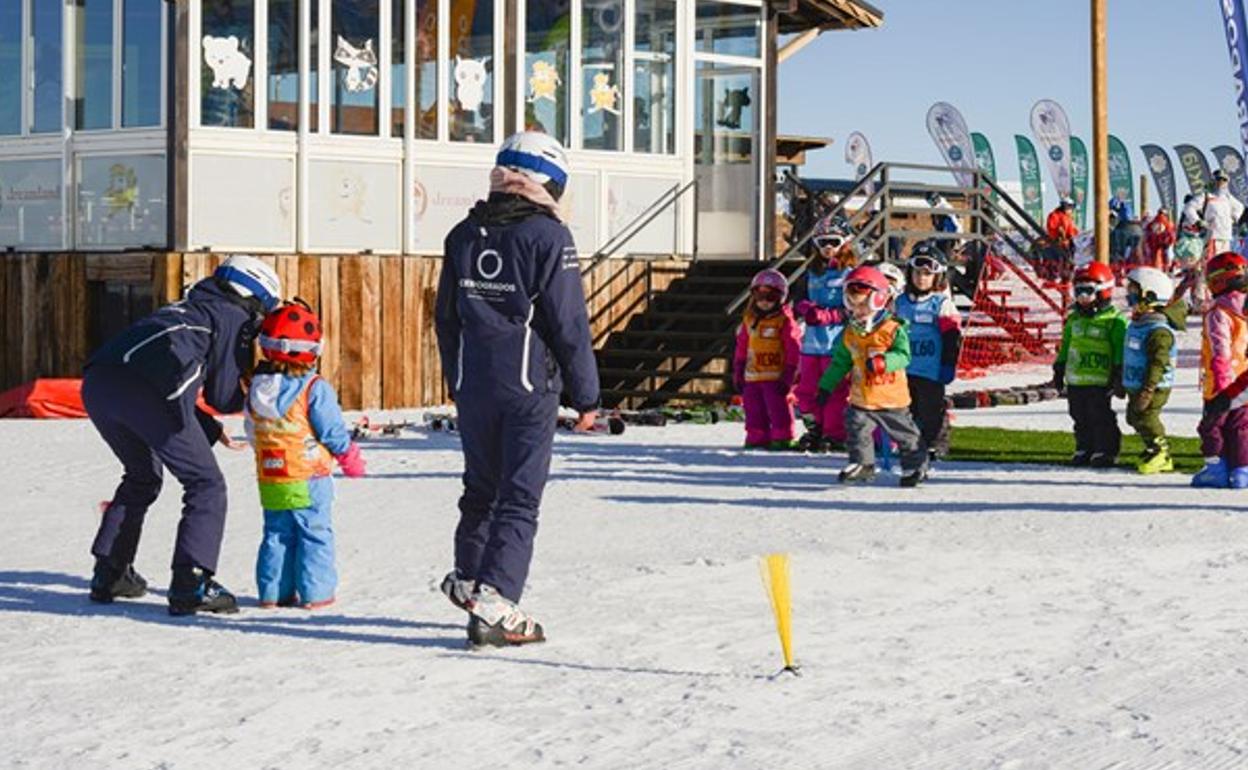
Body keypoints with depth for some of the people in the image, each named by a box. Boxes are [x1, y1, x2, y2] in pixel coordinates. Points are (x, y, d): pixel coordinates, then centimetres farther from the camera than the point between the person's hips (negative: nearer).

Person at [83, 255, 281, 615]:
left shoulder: (192, 308, 36)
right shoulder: (234, 318, 13)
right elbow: (223, 398, 9)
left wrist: (213, 431, 39)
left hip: (97, 383, 8)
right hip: (147, 390, -8)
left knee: (142, 477, 31)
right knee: (206, 485, 4)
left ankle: (109, 573, 30)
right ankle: (191, 584, -7)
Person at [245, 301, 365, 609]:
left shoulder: (256, 387, 2)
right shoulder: (315, 389, -15)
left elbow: (253, 432, 12)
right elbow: (333, 432, -10)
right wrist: (350, 457, 6)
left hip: (269, 479, 5)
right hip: (309, 479, -5)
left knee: (276, 534, 13)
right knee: (315, 534, 3)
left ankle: (273, 591, 12)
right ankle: (314, 592, 3)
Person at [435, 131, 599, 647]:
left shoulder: (464, 235, 8)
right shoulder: (548, 236, -10)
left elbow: (446, 318, 14)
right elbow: (569, 324, -10)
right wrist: (585, 396, -2)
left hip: (473, 387, 5)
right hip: (529, 386, -5)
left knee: (481, 488, 20)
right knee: (520, 498, -3)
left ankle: (469, 579, 30)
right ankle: (495, 600, -12)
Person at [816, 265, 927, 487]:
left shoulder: (893, 329, -13)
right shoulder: (850, 334, 5)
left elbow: (903, 356, -21)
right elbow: (840, 362, 14)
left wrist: (882, 361, -38)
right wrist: (826, 385, 14)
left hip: (891, 398, -4)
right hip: (861, 398, 4)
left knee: (905, 434, 7)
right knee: (857, 428, -6)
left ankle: (916, 466, 23)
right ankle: (862, 464, 9)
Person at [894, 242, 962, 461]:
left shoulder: (941, 303, -7)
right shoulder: (901, 302, 10)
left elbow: (952, 336, -9)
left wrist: (948, 365, -12)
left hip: (931, 371, -6)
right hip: (904, 370, 6)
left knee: (931, 409, -2)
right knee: (908, 409, 12)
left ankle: (935, 444, 6)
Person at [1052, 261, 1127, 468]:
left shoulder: (1114, 321, -7)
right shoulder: (1074, 319, 14)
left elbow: (1121, 350, -8)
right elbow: (1065, 347, 21)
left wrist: (1118, 375, -12)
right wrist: (1059, 369, 19)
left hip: (1099, 382, -6)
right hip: (1075, 381, 7)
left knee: (1101, 418, -4)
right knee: (1081, 419, 12)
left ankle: (1105, 452, 3)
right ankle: (1084, 450, 21)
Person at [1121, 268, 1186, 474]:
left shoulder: (1159, 330, -21)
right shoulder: (1137, 323, 11)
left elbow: (1158, 363, -25)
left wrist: (1148, 390, -27)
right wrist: (1122, 383, 25)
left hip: (1154, 387, -10)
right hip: (1135, 385, 10)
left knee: (1145, 419, -9)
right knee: (1134, 418, 15)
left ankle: (1160, 453, 4)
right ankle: (1153, 450, 27)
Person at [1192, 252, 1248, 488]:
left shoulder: (1218, 312, -13)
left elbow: (1220, 350, -20)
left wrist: (1220, 381, -22)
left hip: (1223, 382, -6)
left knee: (1213, 425, 4)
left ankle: (1216, 468, 3)